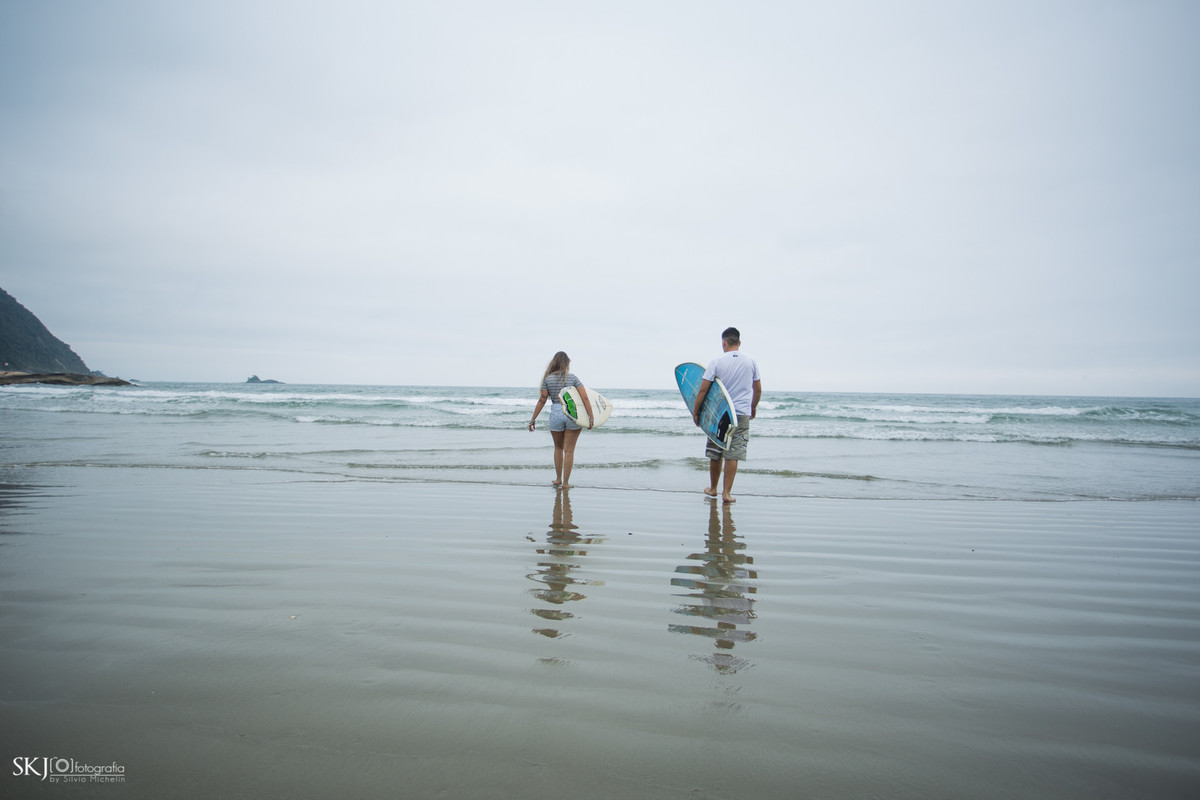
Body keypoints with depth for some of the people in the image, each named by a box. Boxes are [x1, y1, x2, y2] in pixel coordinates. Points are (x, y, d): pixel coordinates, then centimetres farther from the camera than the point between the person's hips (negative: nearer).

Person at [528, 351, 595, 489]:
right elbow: (585, 398, -6)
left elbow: (542, 400, 1)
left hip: (556, 414, 1)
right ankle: (565, 482, 7)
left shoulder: (548, 379, 3)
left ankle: (558, 479, 27)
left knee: (558, 448, 20)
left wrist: (533, 419, 7)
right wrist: (591, 417, -5)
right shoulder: (572, 377, 2)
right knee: (569, 450, 5)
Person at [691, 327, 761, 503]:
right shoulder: (751, 362, 4)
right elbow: (758, 389, 13)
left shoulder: (716, 363, -6)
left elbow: (703, 389, -8)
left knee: (715, 453, 12)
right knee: (732, 455, 1)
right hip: (742, 415, 1)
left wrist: (695, 411, 1)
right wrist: (753, 407, 29)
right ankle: (726, 492, -1)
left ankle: (713, 488, 25)